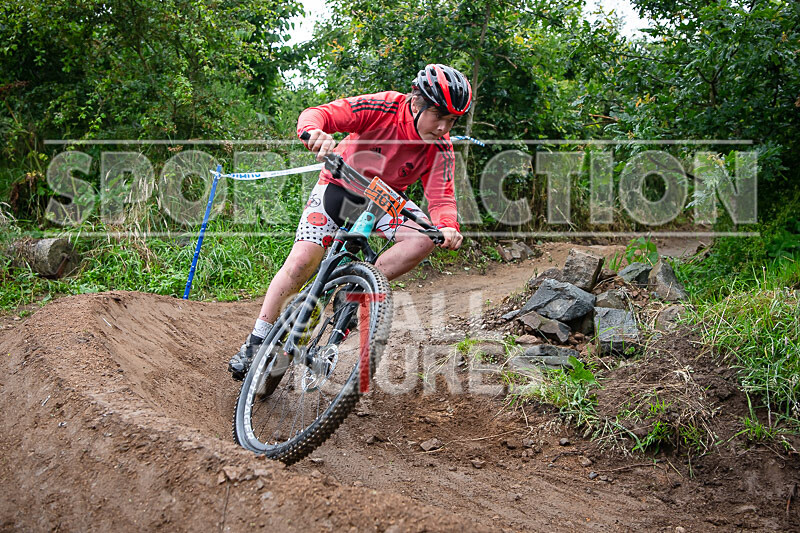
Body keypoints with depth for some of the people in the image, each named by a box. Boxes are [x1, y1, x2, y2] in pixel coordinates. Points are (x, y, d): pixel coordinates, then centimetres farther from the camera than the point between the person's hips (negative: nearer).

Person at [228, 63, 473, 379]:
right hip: (341, 185, -2)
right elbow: (318, 114, -32)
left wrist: (448, 227, -45)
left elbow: (441, 197, -22)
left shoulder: (440, 148, -17)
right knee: (302, 261, -14)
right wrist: (314, 131, -56)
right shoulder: (382, 108, -26)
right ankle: (256, 343, -1)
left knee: (425, 239, -26)